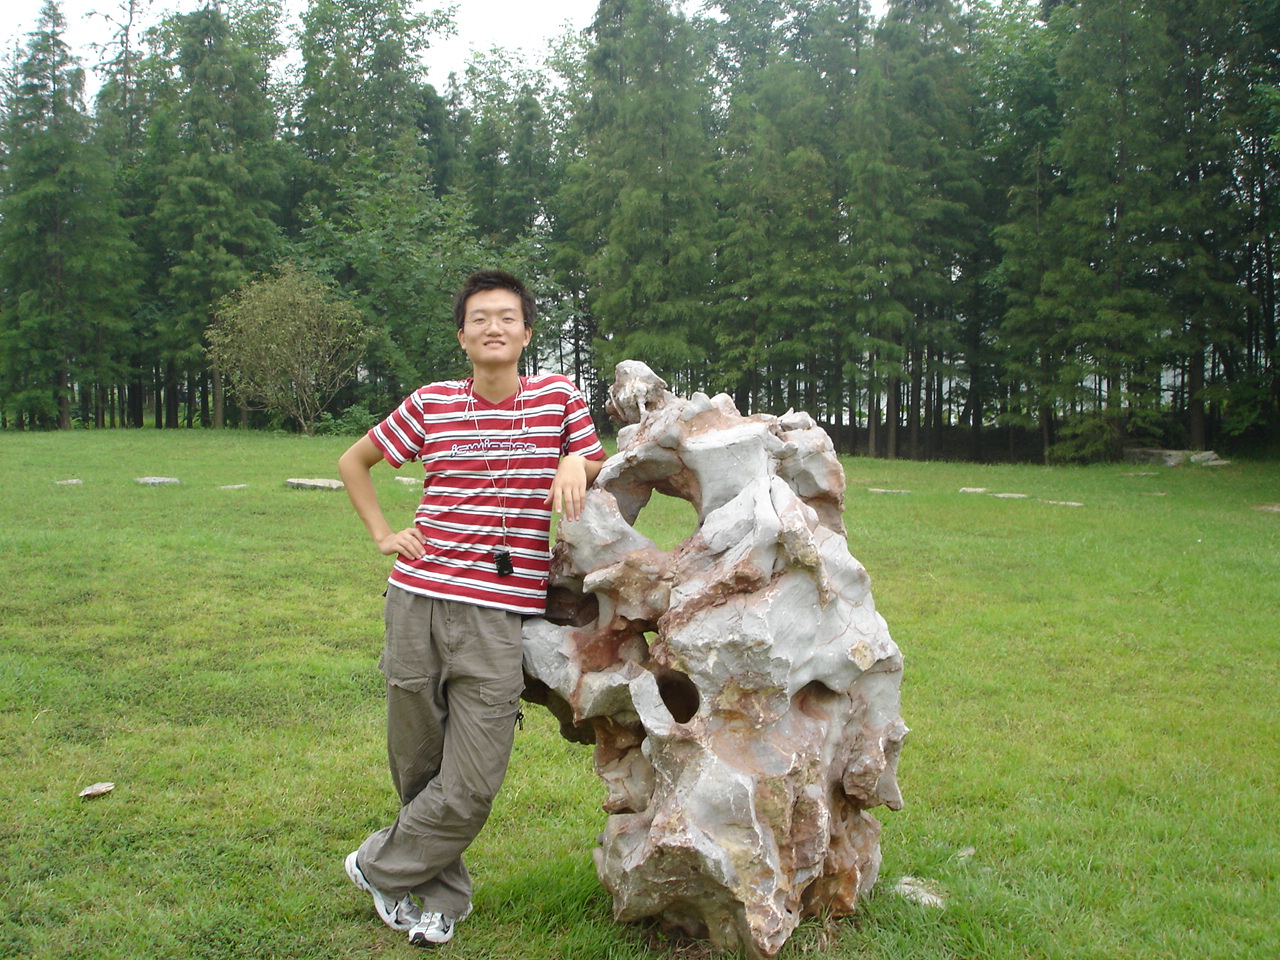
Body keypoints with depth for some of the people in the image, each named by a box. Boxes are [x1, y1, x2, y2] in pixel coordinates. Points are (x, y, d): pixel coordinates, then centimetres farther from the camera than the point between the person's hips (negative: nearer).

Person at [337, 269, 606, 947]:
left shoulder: (559, 397, 4)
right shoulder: (431, 403, 5)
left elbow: (603, 477, 12)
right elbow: (353, 461, 19)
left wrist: (575, 461, -10)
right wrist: (382, 535, 8)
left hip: (500, 614, -1)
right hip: (418, 597, 1)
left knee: (471, 786, -3)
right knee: (418, 765, 10)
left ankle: (381, 867, 22)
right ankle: (441, 898, 31)